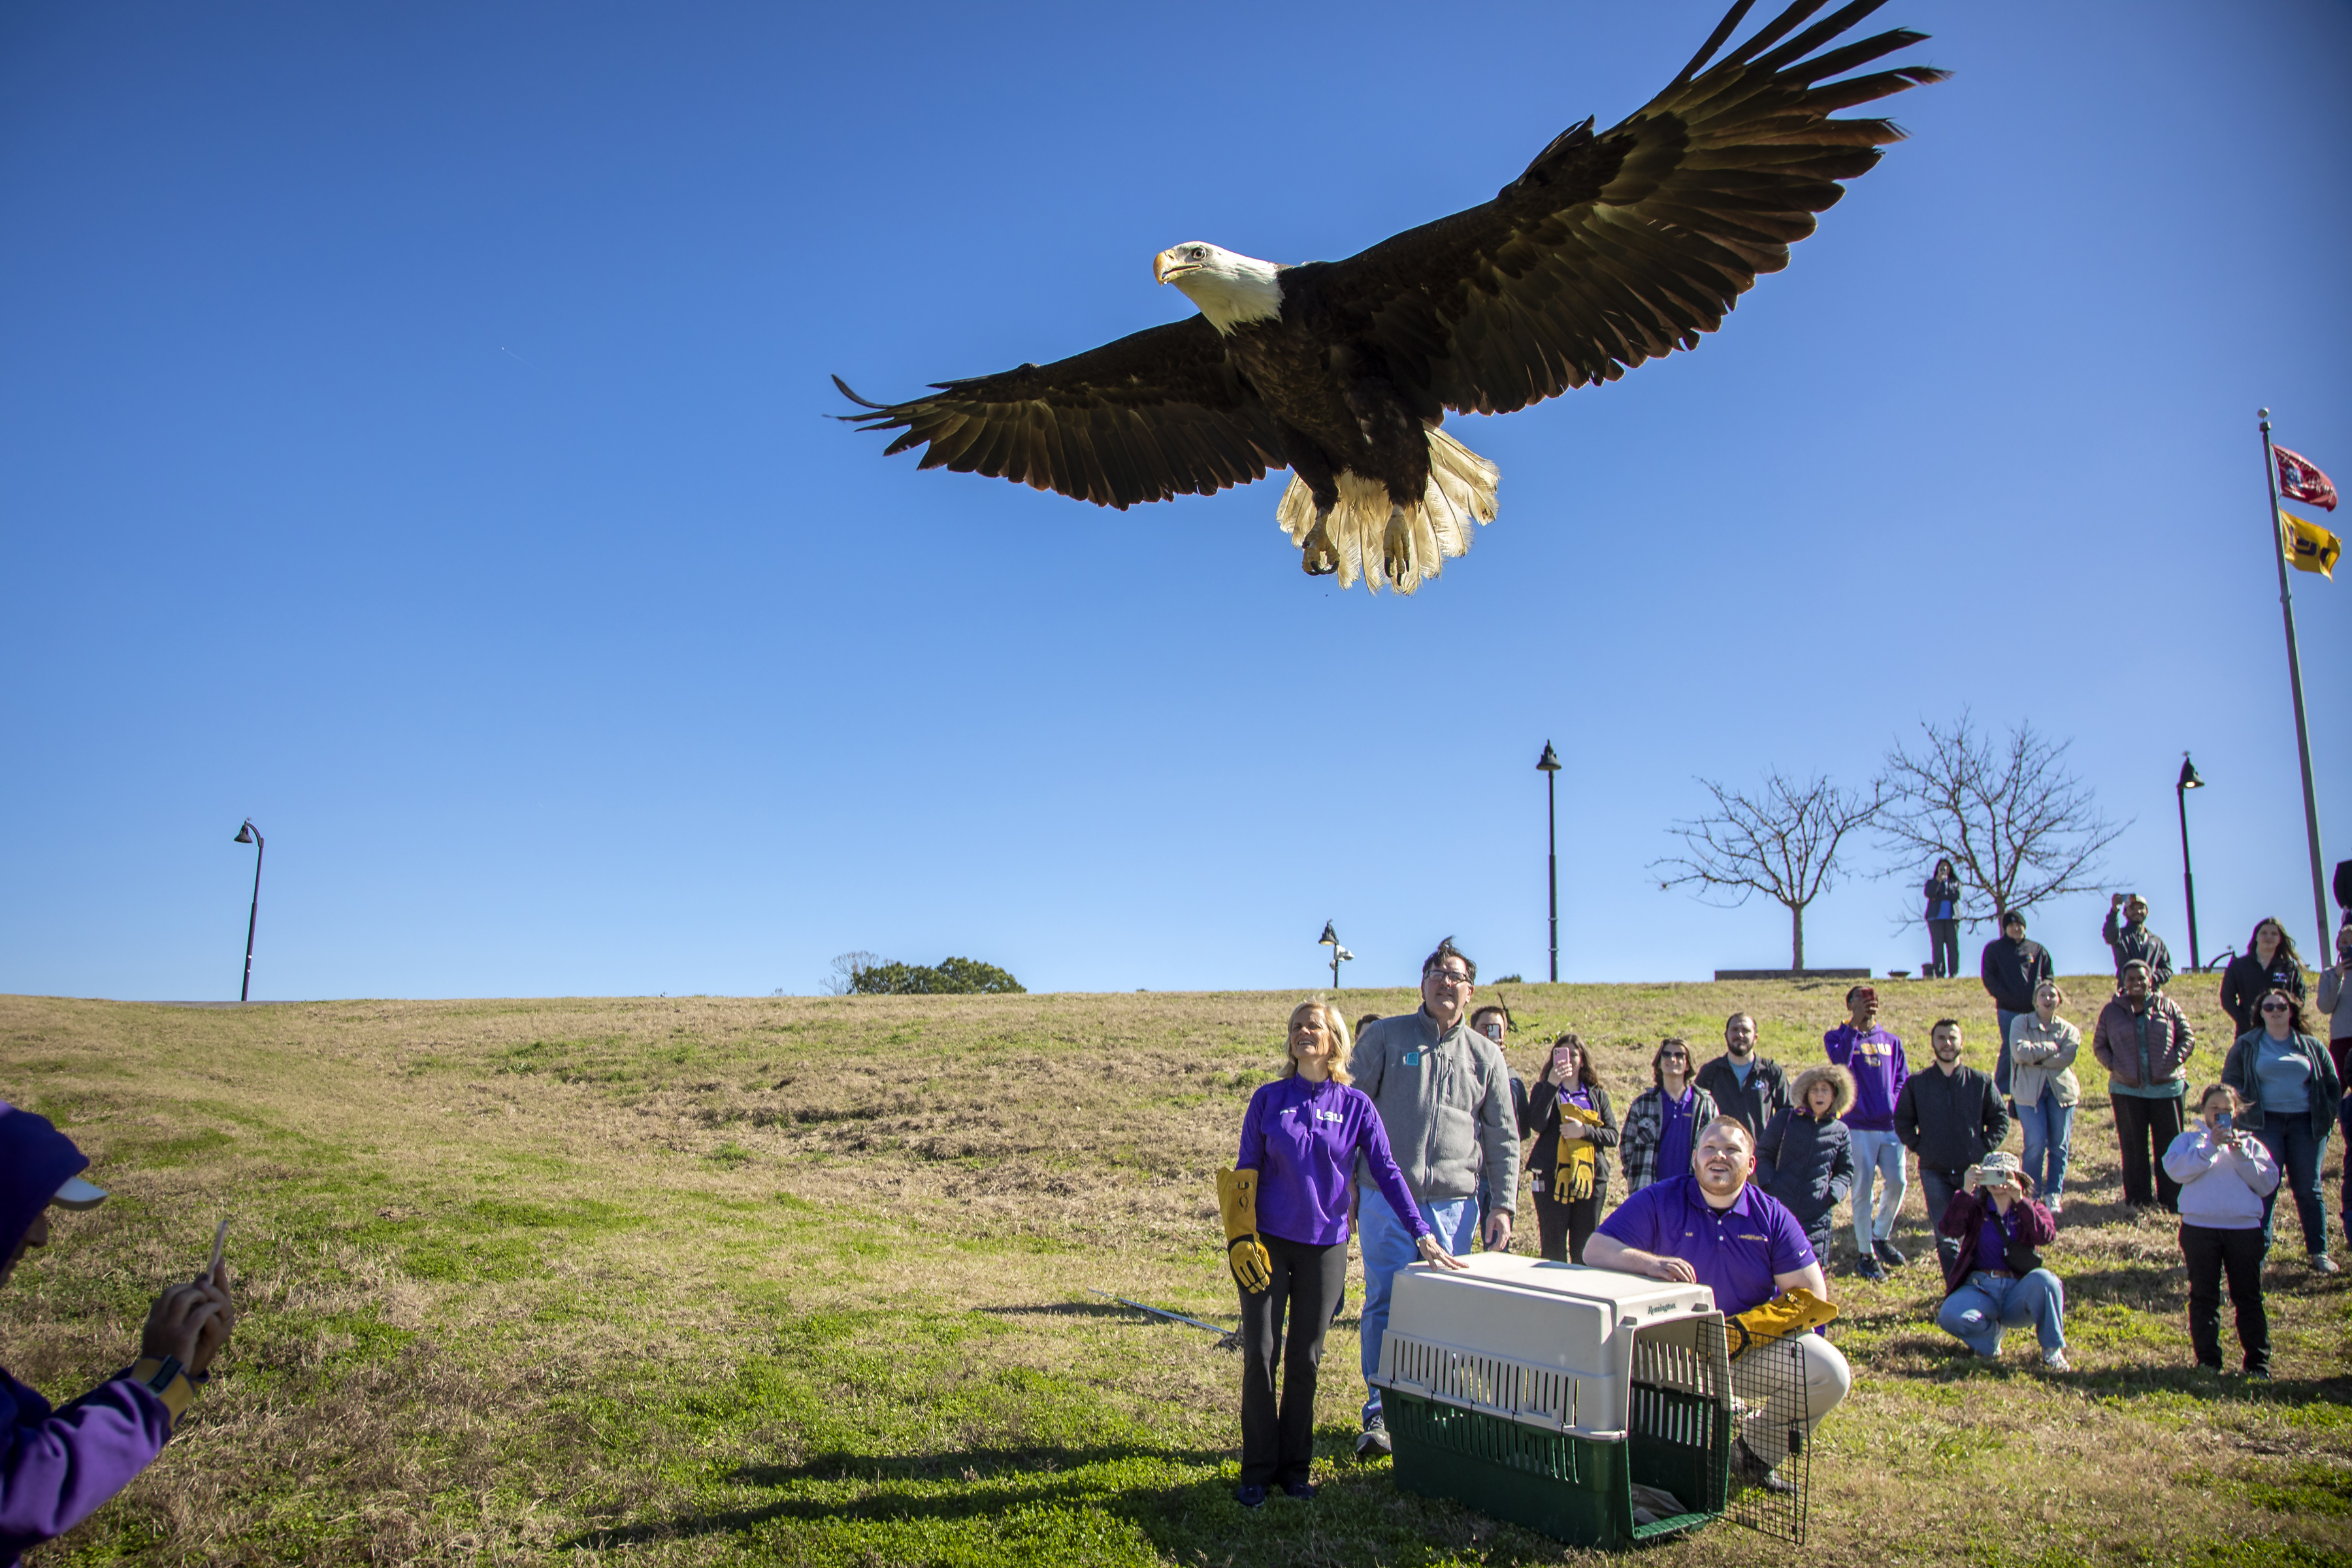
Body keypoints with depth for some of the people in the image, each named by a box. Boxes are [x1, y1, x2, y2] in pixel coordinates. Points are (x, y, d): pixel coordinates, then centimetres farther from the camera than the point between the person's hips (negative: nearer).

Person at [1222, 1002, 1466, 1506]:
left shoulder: (1355, 1106, 0)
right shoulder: (1268, 1099, 0)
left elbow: (1386, 1172, -1)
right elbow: (1245, 1172, 2)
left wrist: (1422, 1234, -8)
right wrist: (1241, 1237, -6)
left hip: (1324, 1245, 1)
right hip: (1268, 1242, 0)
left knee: (1305, 1360, 8)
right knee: (1260, 1355, 0)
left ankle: (1295, 1467, 21)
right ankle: (1257, 1469, 13)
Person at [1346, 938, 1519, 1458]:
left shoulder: (1485, 1055, 11)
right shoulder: (1385, 1036, 4)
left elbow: (1504, 1139, 13)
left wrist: (1503, 1206, 5)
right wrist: (1346, 1181, -2)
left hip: (1454, 1204, 2)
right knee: (1383, 1307, -2)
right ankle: (1379, 1415, 6)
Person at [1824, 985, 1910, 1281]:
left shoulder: (1892, 1041, 15)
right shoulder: (1839, 1036, 3)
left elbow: (1903, 1078, 14)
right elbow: (1841, 1061, -17)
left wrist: (1894, 1104, -3)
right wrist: (1854, 1024, -19)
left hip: (1891, 1125, 4)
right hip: (1859, 1126, -4)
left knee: (1897, 1183, 0)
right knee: (1863, 1190, -1)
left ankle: (1880, 1237, 25)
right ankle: (1865, 1253, 9)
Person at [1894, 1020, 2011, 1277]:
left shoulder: (1981, 1082, 4)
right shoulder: (1916, 1084, 4)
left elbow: (2001, 1118, 10)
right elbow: (1902, 1121, 11)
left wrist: (1984, 1148, 0)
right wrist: (1918, 1147, -1)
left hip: (1973, 1169, 0)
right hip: (1934, 1171, 0)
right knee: (1945, 1236, 2)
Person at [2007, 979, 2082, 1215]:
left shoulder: (2069, 1030, 10)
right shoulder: (2021, 1023, 5)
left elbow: (2066, 1058, -9)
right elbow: (2020, 1052, -12)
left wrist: (2035, 1057, -12)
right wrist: (2051, 1048, -6)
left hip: (2062, 1089, 3)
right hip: (2029, 1090, -2)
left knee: (2060, 1145, 2)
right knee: (2036, 1144, -10)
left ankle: (2054, 1195, 14)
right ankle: (2031, 1193, 4)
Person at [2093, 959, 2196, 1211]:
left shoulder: (2167, 1007, 5)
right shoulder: (2112, 1011, 6)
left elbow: (2187, 1037, 7)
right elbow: (2099, 1045, 10)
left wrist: (2173, 1062, -6)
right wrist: (2115, 1066, -5)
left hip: (2166, 1087, 0)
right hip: (2127, 1090, 0)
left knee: (2169, 1145, 4)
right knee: (2133, 1147, 5)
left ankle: (2172, 1200, 13)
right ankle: (2137, 1199, 14)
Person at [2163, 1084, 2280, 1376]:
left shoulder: (2250, 1144, 15)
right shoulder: (2189, 1140, 9)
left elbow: (2268, 1183, 1)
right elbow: (2177, 1170, -11)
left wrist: (2241, 1155, -9)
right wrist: (2210, 1146, -14)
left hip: (2245, 1228, 1)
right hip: (2199, 1228, -1)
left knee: (2249, 1297, 5)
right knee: (2204, 1297, 4)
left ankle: (2258, 1361, 14)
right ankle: (2207, 1360, 11)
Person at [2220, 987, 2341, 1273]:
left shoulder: (2311, 1047, 10)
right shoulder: (2246, 1046, 7)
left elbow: (2333, 1086, 14)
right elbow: (2230, 1084, 7)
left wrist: (2325, 1121, 3)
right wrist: (2244, 1117, -5)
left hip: (2305, 1123, 1)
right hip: (2265, 1123, -1)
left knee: (2309, 1190, 4)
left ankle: (2319, 1252, 13)